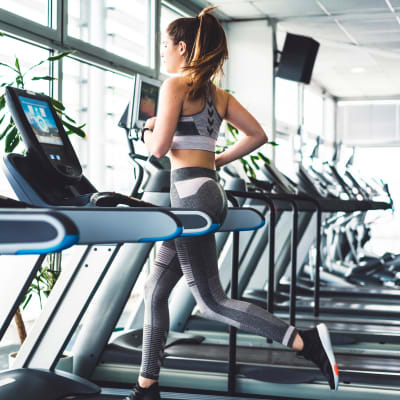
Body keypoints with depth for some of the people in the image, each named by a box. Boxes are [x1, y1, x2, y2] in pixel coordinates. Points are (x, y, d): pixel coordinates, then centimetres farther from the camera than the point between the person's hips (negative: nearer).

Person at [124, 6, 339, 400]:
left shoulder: (175, 85, -7)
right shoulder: (218, 94, 15)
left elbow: (159, 148, -12)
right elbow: (257, 135, 13)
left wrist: (148, 130, 10)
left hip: (191, 194, -9)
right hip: (208, 190, 9)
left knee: (211, 301, -6)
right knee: (155, 290, 14)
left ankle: (307, 342, -12)